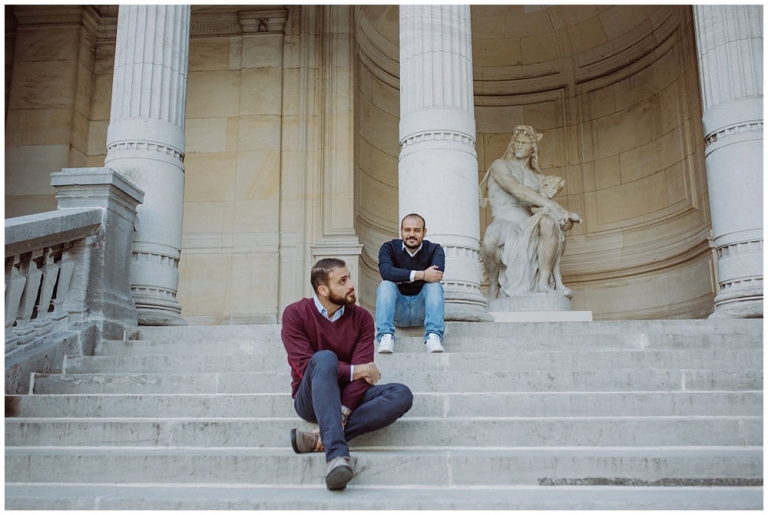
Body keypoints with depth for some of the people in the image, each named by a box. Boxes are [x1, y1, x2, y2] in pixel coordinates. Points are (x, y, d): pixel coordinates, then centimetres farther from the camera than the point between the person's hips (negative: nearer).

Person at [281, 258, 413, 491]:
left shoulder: (361, 318, 0)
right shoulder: (296, 314, -6)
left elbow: (362, 372, -10)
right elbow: (304, 366, -16)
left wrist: (343, 412, -25)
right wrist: (353, 371, -17)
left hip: (349, 396, 3)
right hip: (312, 399, -3)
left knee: (402, 395, -22)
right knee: (325, 358, -34)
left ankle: (322, 438, -33)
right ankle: (336, 452, -47)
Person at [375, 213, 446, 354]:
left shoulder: (434, 249, -2)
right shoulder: (389, 248, -2)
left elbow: (437, 274, -24)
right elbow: (386, 271, -25)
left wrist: (399, 277, -21)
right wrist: (420, 275, -32)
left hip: (422, 310, 0)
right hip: (397, 310, 0)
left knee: (434, 285, -25)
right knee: (386, 285, -25)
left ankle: (433, 337, -39)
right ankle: (386, 337, -38)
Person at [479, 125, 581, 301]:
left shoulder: (538, 178, 22)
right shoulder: (500, 166, 7)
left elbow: (538, 207, 5)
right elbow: (517, 190, -12)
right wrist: (551, 205, -21)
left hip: (529, 228, 4)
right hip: (503, 224, -3)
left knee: (549, 222, -33)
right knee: (489, 242, -40)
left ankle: (543, 283, -28)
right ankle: (494, 283, -10)